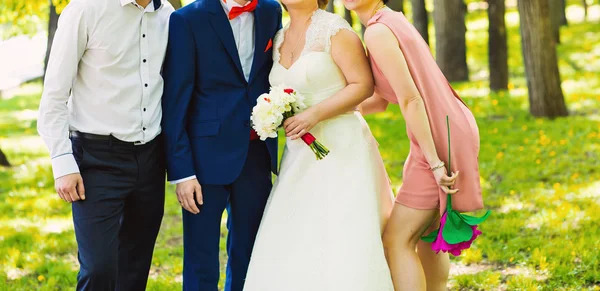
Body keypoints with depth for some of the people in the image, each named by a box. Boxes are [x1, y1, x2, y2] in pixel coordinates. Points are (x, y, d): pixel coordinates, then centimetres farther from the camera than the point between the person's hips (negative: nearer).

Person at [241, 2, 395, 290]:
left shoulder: (334, 29, -6)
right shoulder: (279, 39, 14)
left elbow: (363, 84, -12)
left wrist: (316, 114, -19)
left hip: (341, 147, -6)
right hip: (301, 155, 7)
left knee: (343, 244, -8)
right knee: (293, 245, 2)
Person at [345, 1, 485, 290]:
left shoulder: (378, 31, -16)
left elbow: (411, 100, -20)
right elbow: (380, 100, 16)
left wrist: (435, 163, -20)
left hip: (438, 141, -10)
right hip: (453, 131, 10)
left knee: (396, 240, -5)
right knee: (426, 234, 20)